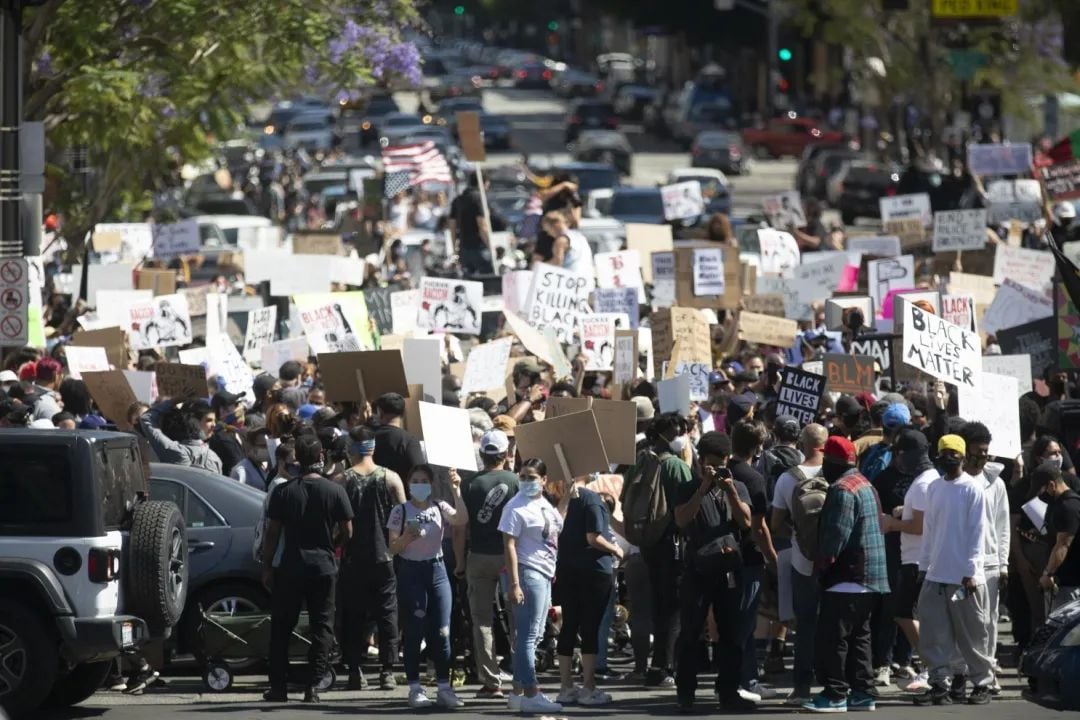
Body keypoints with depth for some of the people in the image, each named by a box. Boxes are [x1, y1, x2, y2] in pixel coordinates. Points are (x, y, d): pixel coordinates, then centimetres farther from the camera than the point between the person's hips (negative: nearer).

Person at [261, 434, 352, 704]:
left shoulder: (284, 492, -4)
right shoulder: (335, 491, -5)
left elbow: (272, 533, -4)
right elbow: (346, 531, -2)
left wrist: (267, 567, 3)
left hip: (290, 567, 0)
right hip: (324, 567, 0)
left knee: (281, 628, 9)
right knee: (322, 627, 6)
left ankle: (278, 686, 10)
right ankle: (313, 686, -1)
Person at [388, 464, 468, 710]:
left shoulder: (440, 508, 6)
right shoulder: (401, 511, 0)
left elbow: (462, 519, -14)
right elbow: (393, 548, -2)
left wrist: (456, 491, -20)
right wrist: (407, 537, -21)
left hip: (436, 570, 2)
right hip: (411, 572, -2)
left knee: (442, 632, 1)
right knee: (414, 633, -1)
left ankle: (444, 688, 6)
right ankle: (415, 688, 4)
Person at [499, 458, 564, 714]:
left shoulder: (546, 506, 13)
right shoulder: (516, 508, -9)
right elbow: (509, 546, -14)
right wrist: (514, 584, -20)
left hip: (545, 575, 8)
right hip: (528, 573, -8)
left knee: (533, 635, 10)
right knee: (528, 635, -7)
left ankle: (518, 692, 14)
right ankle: (531, 694, -7)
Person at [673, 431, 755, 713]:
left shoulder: (737, 488, 13)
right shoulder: (689, 490, 7)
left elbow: (746, 522, -1)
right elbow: (681, 519, -10)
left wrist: (730, 490, -12)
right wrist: (704, 489, -15)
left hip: (729, 569, 2)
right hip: (697, 569, -2)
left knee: (731, 635, 4)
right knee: (690, 635, -2)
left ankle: (728, 692, 9)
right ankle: (685, 694, 1)